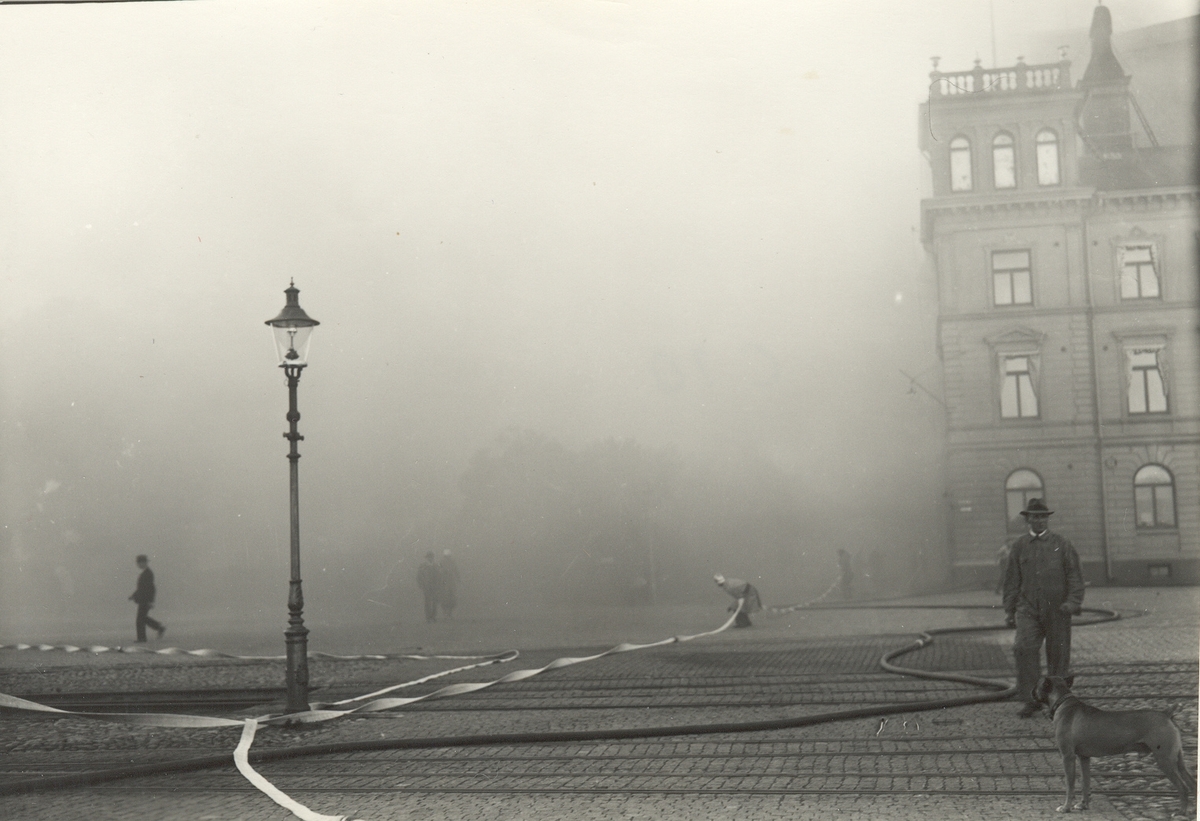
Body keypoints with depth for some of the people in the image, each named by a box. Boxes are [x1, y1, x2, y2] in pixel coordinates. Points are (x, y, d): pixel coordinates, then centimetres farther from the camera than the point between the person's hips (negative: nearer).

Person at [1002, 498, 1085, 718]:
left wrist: (1073, 601, -12)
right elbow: (1012, 579, 13)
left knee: (1058, 654, 3)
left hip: (1057, 609, -1)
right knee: (1023, 648, -17)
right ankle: (1032, 699, -9)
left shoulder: (1061, 545, 6)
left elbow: (1075, 576, 3)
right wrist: (1010, 610, 10)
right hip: (1028, 608, 1)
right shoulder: (1019, 546, 10)